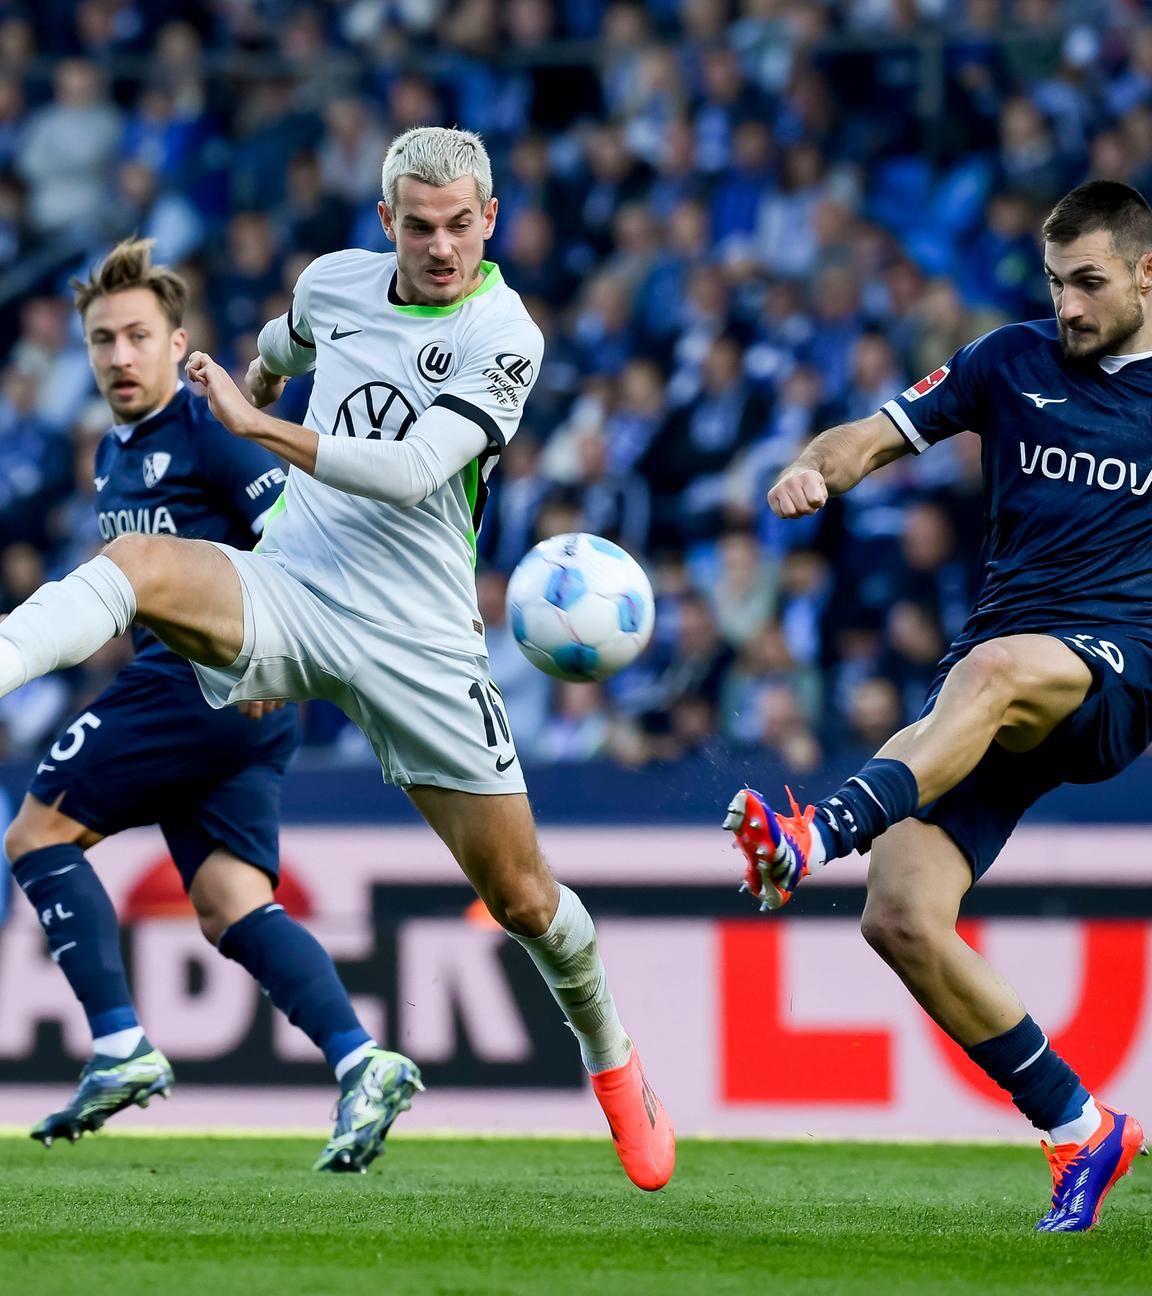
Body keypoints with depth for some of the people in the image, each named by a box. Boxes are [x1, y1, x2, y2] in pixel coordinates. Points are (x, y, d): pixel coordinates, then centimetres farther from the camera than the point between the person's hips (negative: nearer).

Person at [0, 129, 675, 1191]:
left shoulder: (504, 337, -10)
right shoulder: (336, 282, 5)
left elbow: (412, 470, -22)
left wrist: (262, 426, -20)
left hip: (415, 639, -3)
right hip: (285, 588, 3)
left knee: (520, 896, 3)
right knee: (140, 561, -32)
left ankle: (611, 1059, 30)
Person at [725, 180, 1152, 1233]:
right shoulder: (1015, 361, 13)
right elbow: (882, 435, 8)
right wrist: (817, 468, -15)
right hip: (992, 705, 4)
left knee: (995, 670, -40)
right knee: (901, 920, -12)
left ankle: (820, 835, -60)